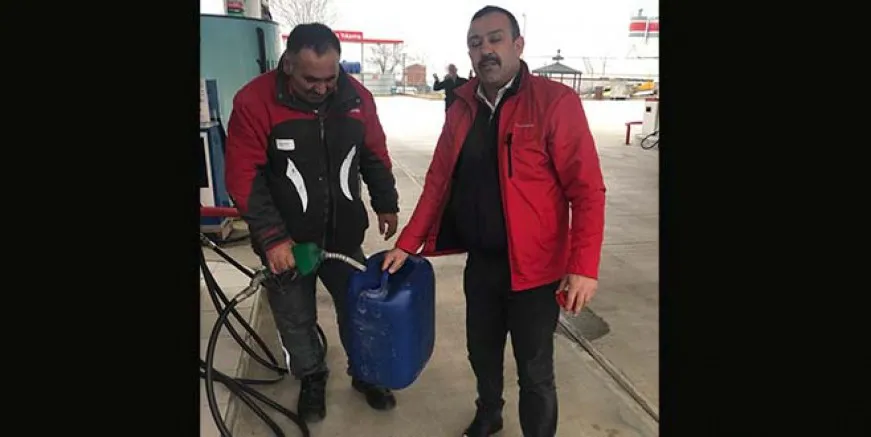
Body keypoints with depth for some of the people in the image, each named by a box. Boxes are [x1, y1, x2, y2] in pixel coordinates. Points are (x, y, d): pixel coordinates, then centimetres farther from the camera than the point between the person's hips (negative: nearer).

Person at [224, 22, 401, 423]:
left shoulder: (356, 96, -6)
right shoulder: (254, 100, -17)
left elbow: (374, 155, 8)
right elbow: (243, 177, -16)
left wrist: (386, 204, 14)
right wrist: (272, 237, -20)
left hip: (343, 234, 3)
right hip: (286, 240, -2)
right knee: (296, 320, 15)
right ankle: (312, 380, 43)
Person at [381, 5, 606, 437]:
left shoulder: (555, 101, -13)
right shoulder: (462, 109, 4)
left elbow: (587, 190, -14)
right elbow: (438, 182, 7)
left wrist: (584, 267, -20)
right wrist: (407, 244, 3)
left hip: (534, 267, -5)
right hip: (480, 262, 6)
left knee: (534, 371, 9)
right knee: (481, 351, 23)